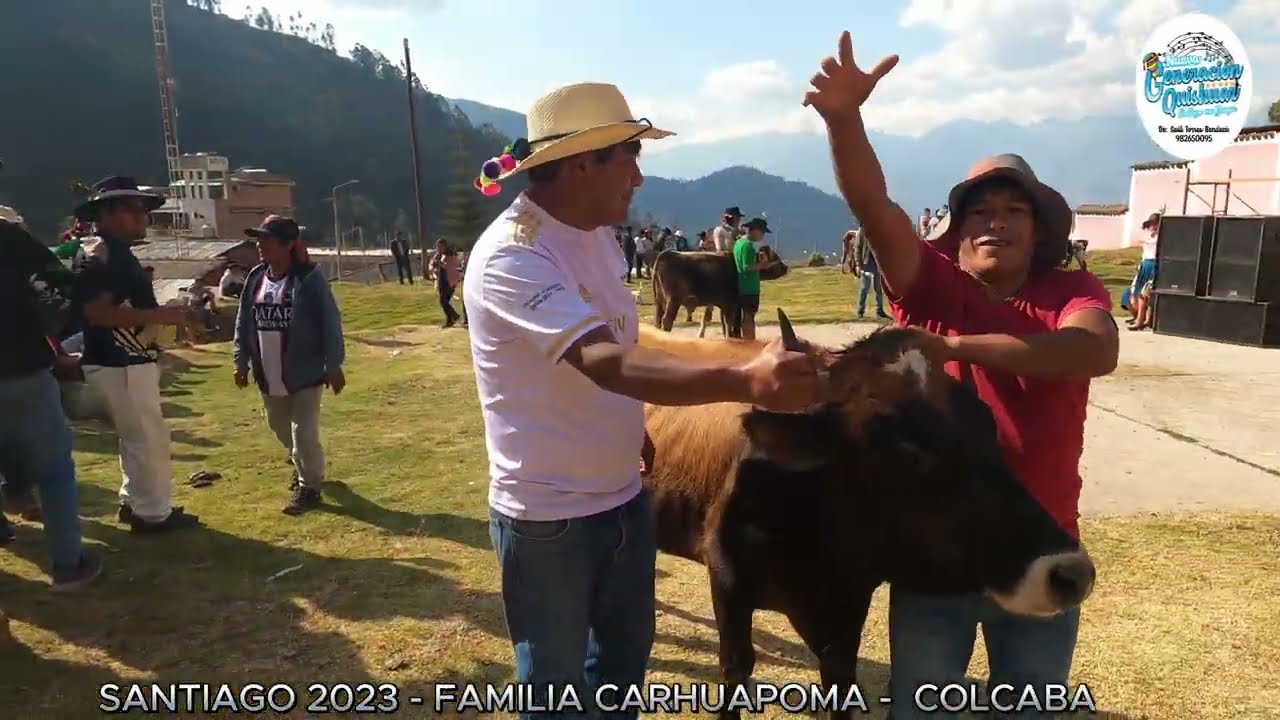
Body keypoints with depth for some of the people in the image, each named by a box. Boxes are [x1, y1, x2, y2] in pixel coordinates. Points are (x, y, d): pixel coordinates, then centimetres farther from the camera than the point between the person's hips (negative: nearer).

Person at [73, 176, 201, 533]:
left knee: (137, 437, 20)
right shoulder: (102, 256, -17)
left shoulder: (118, 253, 14)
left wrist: (166, 315, 11)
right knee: (149, 438, -3)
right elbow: (98, 312, -26)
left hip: (130, 361, 11)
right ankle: (152, 513, 8)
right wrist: (160, 315, -25)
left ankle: (134, 502, 32)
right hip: (119, 364, -11)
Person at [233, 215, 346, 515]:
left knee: (303, 432, -2)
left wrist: (334, 365, -15)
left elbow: (330, 323, -14)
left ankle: (310, 486, 15)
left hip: (305, 372, -7)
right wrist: (241, 362, 9)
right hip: (269, 375, 7)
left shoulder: (309, 278, -14)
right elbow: (243, 323, 11)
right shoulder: (255, 279, 5)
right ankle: (303, 465, 45)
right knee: (280, 427, 21)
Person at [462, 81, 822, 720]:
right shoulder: (511, 257, -25)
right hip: (548, 517, -7)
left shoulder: (596, 236, 3)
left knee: (625, 656, 25)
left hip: (623, 498, 8)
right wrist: (744, 381, -50)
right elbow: (607, 364, -38)